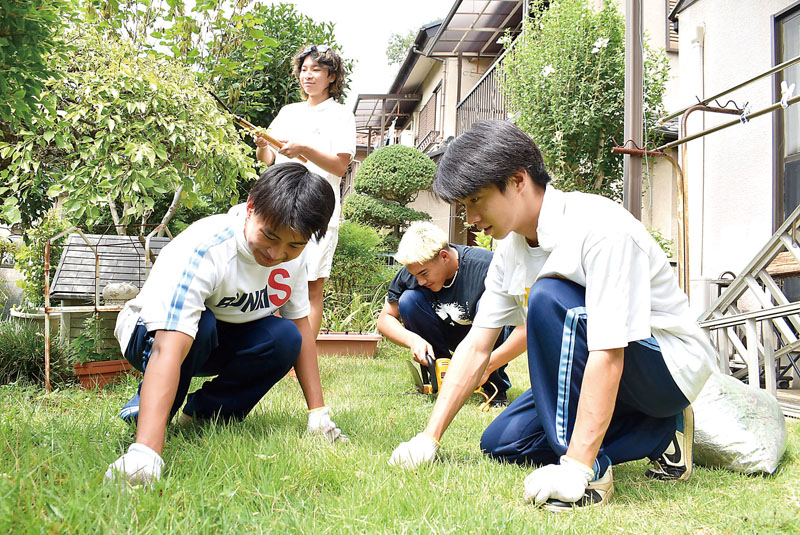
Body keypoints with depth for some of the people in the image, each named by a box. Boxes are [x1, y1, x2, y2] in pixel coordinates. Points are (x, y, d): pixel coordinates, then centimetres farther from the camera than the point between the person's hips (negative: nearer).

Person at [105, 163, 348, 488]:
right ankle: (145, 410, -12)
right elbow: (168, 349, -48)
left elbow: (301, 324, -6)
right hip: (151, 335, -5)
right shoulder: (203, 251, -37)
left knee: (285, 338, -24)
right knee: (201, 325, -38)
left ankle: (202, 413, -6)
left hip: (221, 341, 5)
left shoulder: (293, 252, -17)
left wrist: (318, 413, -10)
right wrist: (146, 452, -58)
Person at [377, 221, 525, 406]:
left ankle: (496, 386, -13)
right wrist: (413, 339, -28)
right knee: (409, 300, -20)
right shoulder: (413, 271, -18)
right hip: (451, 334, 4)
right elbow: (385, 319, -7)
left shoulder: (485, 266, -32)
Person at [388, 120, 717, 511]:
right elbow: (477, 347, 1)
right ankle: (658, 433, 5)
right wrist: (429, 437, -5)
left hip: (671, 366, -9)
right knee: (500, 443, 1)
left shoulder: (601, 229, -28)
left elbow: (608, 355, -35)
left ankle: (589, 470, -23)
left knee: (549, 299, -31)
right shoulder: (512, 248, -2)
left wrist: (576, 468, -38)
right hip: (599, 368, 9)